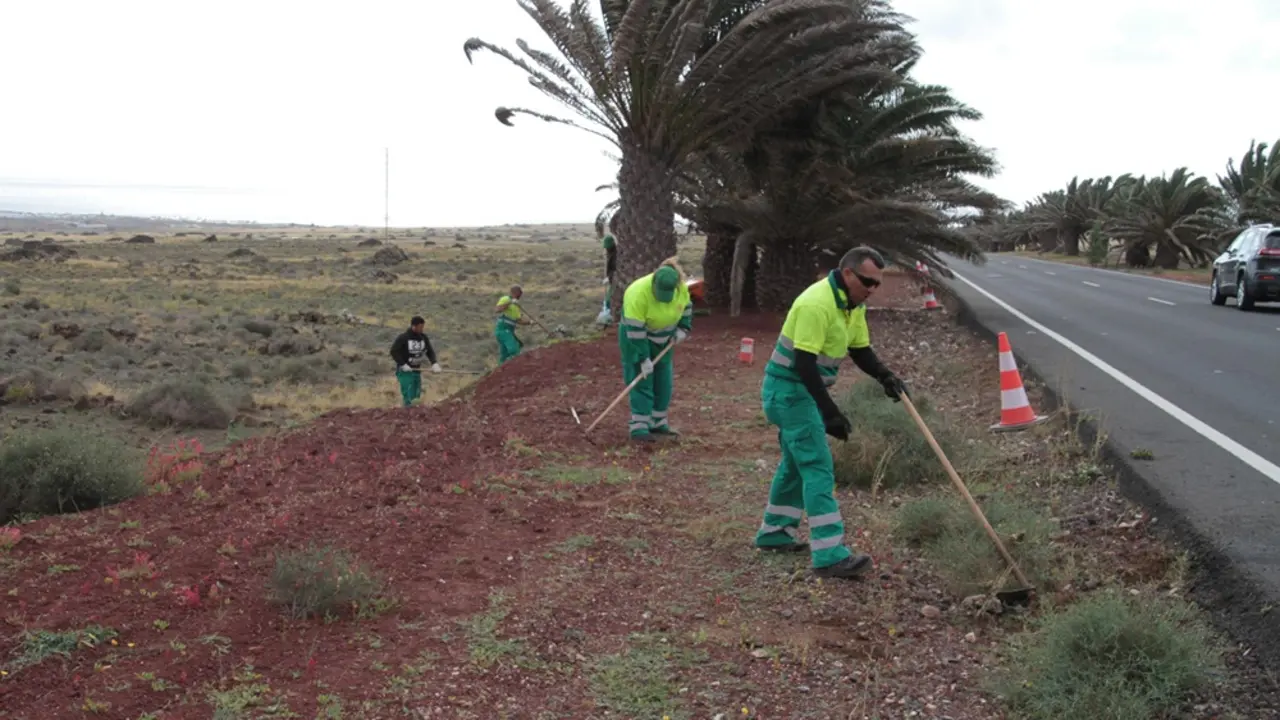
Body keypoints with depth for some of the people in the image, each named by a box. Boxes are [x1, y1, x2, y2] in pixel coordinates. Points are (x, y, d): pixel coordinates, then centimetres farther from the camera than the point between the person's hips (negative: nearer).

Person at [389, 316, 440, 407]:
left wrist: (435, 363, -10)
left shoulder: (424, 337, 3)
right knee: (408, 396, -14)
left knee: (417, 395, 8)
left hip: (417, 370, 6)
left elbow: (430, 351, 8)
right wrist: (403, 364, -19)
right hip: (405, 371, -6)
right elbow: (394, 351, -11)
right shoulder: (403, 337, -12)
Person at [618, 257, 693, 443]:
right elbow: (635, 330, -30)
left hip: (663, 339, 6)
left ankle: (658, 423, 18)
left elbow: (686, 305, 6)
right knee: (641, 381, -10)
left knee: (663, 382, 7)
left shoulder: (680, 287, -17)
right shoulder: (638, 293, -34)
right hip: (637, 339, -6)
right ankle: (639, 428, -9)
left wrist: (683, 328, -5)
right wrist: (643, 359, -27)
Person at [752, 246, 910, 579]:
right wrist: (830, 412, -30)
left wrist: (885, 377, -9)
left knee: (798, 462, 19)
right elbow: (804, 363, -28)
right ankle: (830, 555, -12)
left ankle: (773, 532, 33)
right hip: (789, 389, -10)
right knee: (818, 467, -12)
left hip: (804, 389, 10)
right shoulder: (817, 304, -26)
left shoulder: (854, 304, 5)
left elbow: (860, 350, 10)